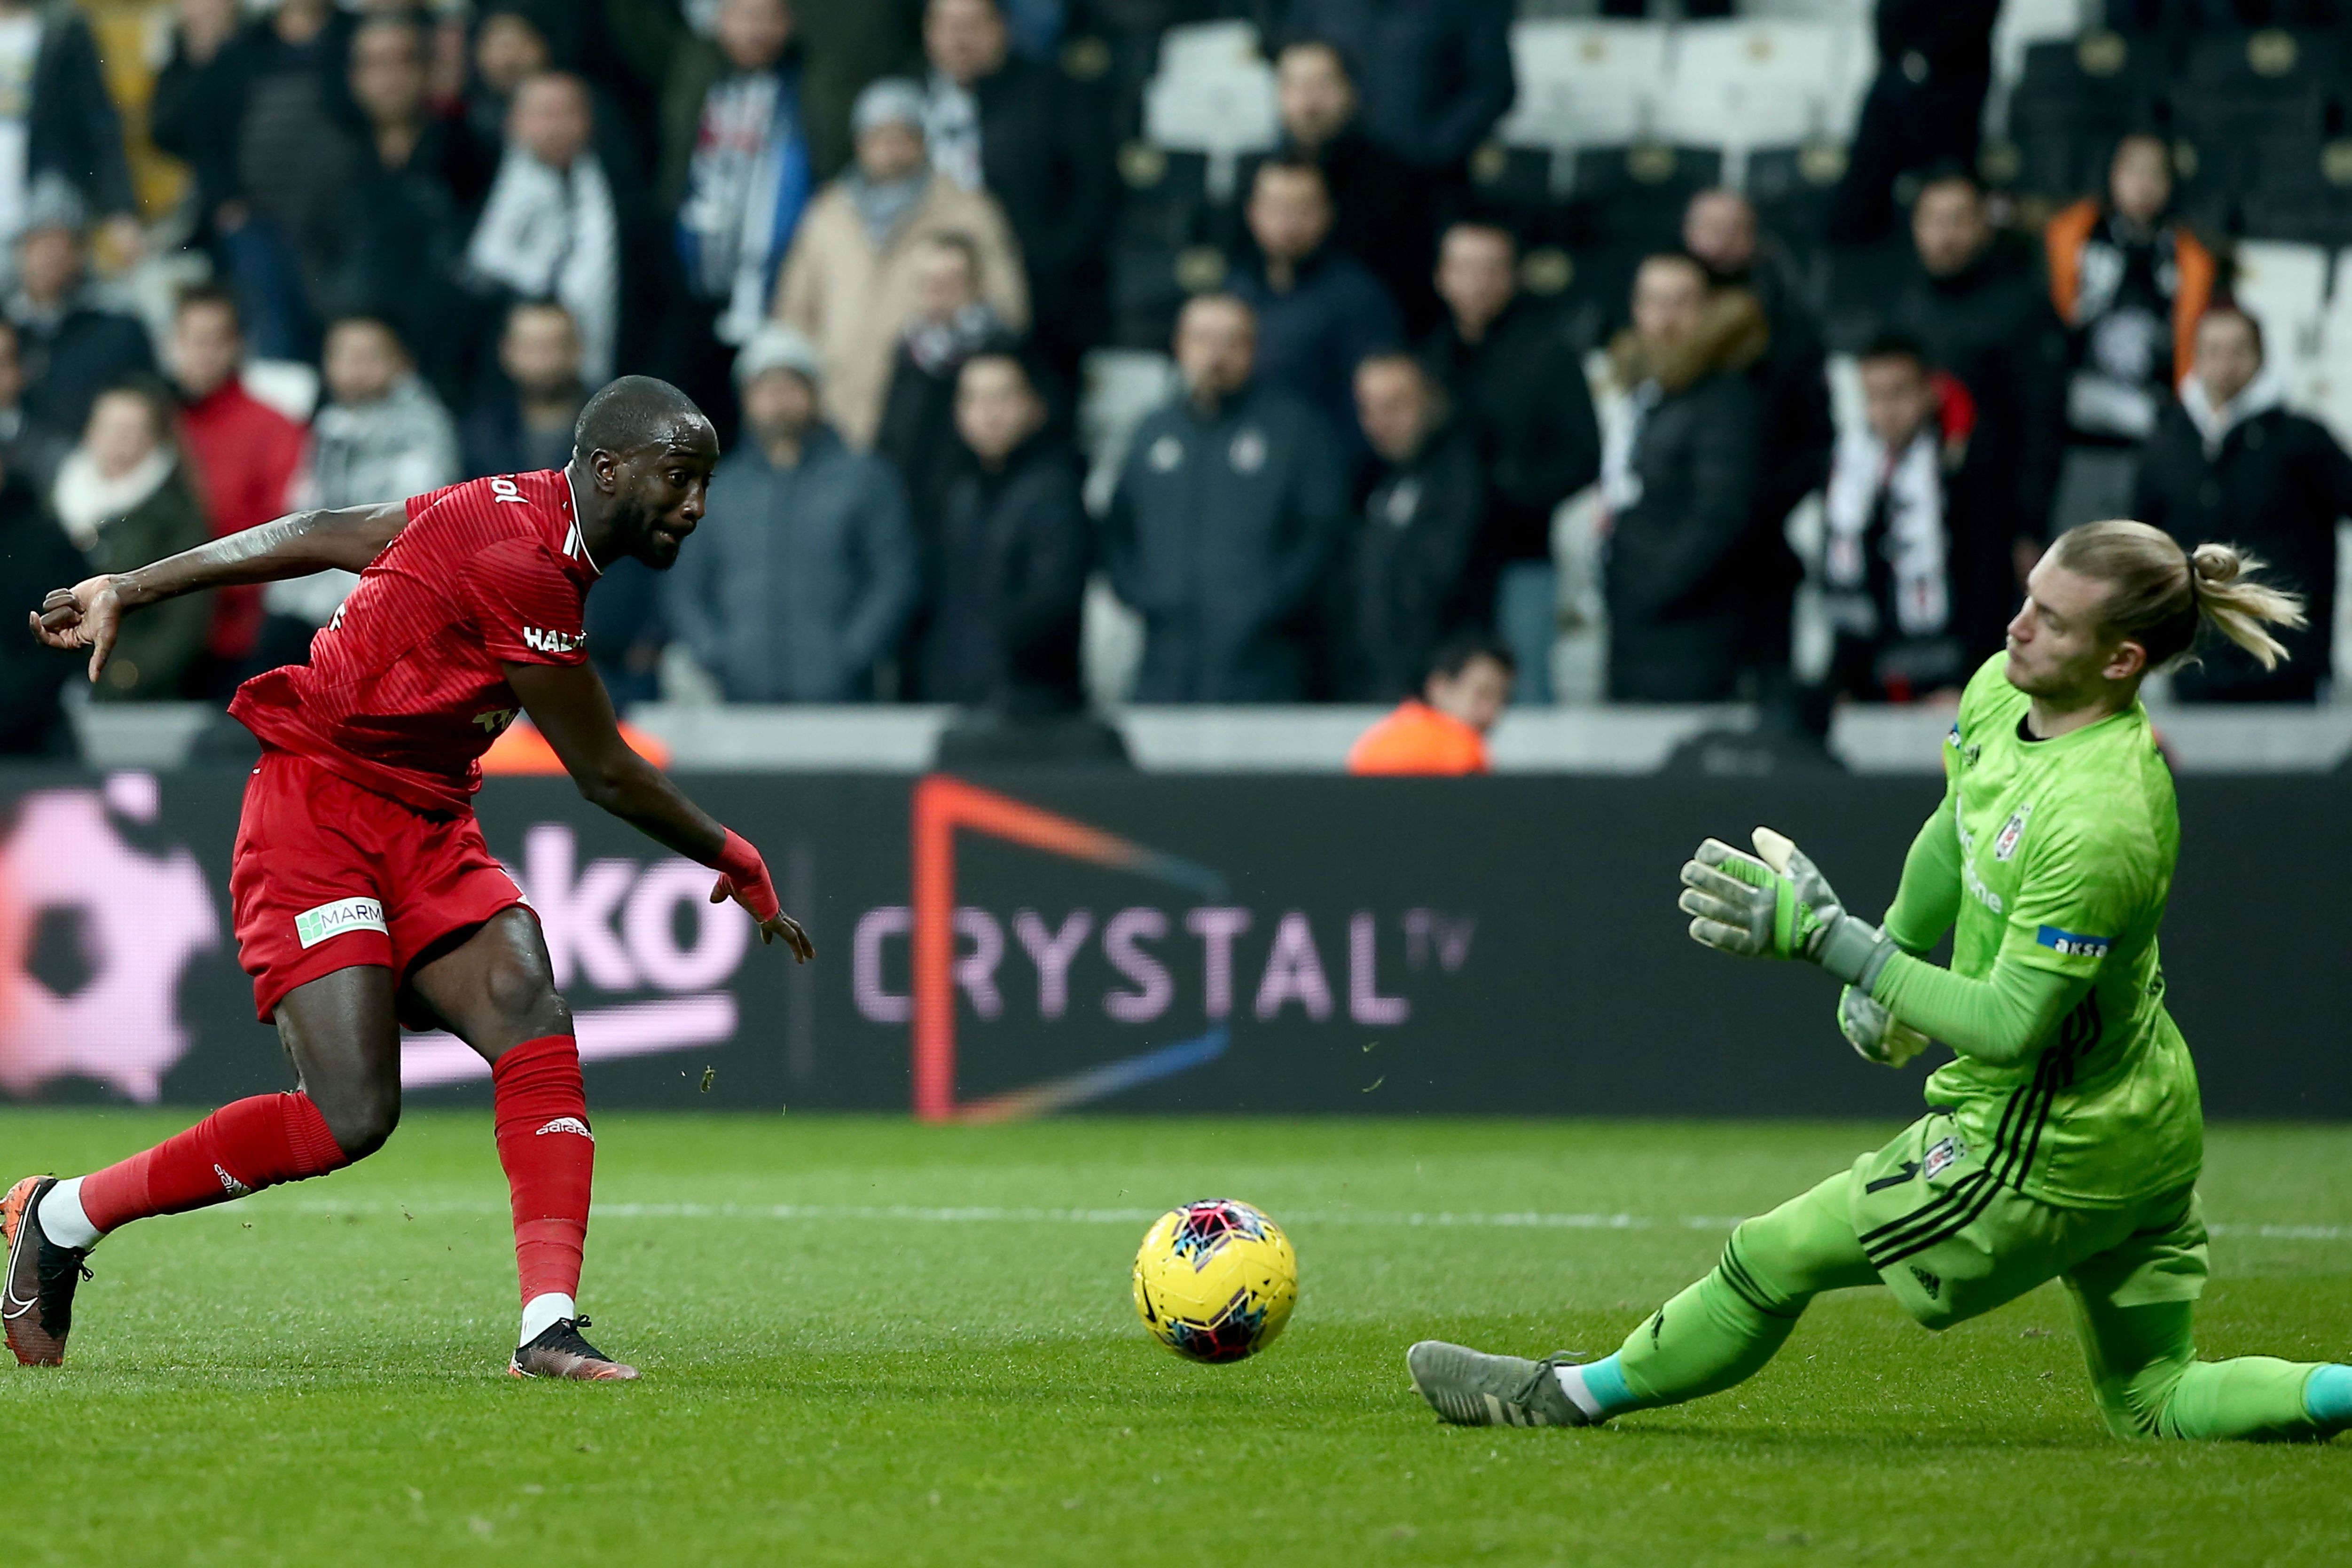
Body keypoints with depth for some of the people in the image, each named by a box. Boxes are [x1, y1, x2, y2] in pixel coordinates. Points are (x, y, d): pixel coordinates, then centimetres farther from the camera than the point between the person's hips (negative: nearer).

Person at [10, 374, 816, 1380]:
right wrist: (738, 865, 2)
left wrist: (131, 591, 24)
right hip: (319, 810, -9)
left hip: (427, 833, 9)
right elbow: (607, 776, -12)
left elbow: (315, 537, 17)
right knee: (351, 1116, -17)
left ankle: (550, 1329, -20)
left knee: (535, 1027, -13)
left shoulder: (510, 511, 10)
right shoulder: (522, 562, -20)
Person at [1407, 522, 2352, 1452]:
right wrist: (1885, 963, 25)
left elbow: (2011, 1027, -29)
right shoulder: (2000, 691, -5)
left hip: (2042, 1153, -9)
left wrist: (1825, 939, -27)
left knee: (1772, 1260, 8)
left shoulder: (2098, 822, -32)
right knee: (2158, 1408, 17)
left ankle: (1578, 1394, 29)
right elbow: (1955, 836, 17)